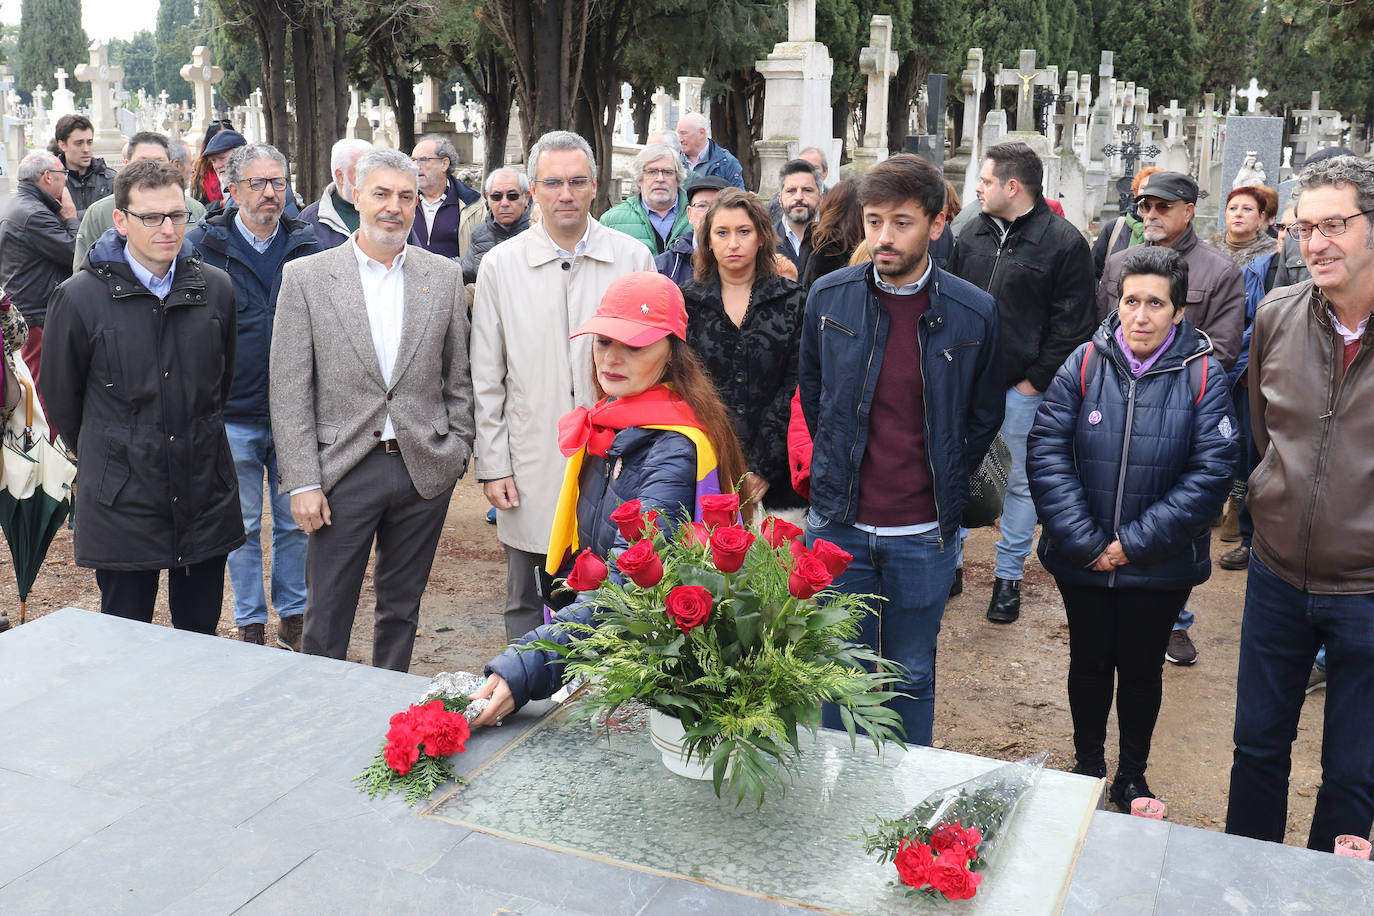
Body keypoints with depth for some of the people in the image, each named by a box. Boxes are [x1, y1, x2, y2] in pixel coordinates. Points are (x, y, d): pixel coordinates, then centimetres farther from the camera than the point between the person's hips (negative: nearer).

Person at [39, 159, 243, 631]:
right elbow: (59, 396, 5)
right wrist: (100, 459, 14)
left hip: (206, 498, 3)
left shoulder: (216, 288, 1)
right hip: (122, 504, -2)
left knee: (201, 639, 14)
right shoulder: (80, 298, -8)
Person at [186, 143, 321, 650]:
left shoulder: (307, 247, 4)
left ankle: (293, 617, 26)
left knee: (295, 522, 11)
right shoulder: (201, 246, -2)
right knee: (242, 525, 10)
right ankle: (250, 623, 24)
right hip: (233, 415, -1)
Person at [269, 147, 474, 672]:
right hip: (344, 470, -2)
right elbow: (288, 389, -4)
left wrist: (457, 449, 5)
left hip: (424, 470, 2)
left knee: (402, 608, 15)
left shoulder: (444, 276, 5)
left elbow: (458, 377, 11)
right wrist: (302, 481, -9)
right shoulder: (306, 276, -2)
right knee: (327, 618, 4)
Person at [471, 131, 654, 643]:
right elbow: (486, 380, 4)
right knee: (527, 606, 11)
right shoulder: (501, 265, 2)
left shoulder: (633, 259, 2)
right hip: (531, 474, 0)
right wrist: (493, 466, 0)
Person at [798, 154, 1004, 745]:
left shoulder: (974, 314, -7)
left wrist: (945, 487, 4)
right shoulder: (829, 297, -2)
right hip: (838, 524, 1)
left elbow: (985, 415, 6)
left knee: (911, 675, 14)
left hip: (924, 532, -1)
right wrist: (836, 469, 10)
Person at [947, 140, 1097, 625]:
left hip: (1021, 386, -5)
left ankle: (1009, 576, 20)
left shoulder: (1064, 242, -9)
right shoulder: (974, 233, 8)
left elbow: (1071, 325, -10)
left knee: (1022, 482, 8)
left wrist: (1037, 380, -11)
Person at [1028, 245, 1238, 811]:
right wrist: (1085, 542, -16)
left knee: (1142, 669, 15)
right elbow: (1046, 453, -11)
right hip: (1080, 560, 1)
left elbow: (1210, 474, -12)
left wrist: (1133, 544, -16)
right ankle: (1087, 766, 38)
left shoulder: (1203, 377, -9)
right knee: (1089, 663, 16)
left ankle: (1132, 776, 36)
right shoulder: (1084, 365, -7)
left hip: (1161, 567, -1)